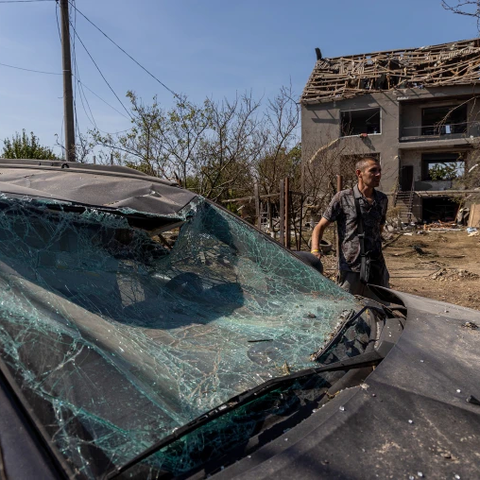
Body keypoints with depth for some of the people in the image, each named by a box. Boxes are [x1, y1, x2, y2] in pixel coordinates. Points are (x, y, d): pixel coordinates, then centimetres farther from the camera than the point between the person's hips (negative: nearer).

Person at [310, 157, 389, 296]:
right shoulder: (343, 198, -4)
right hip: (351, 269, -5)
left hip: (378, 268, 6)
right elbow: (320, 227, -4)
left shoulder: (382, 200, 11)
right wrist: (315, 250, -20)